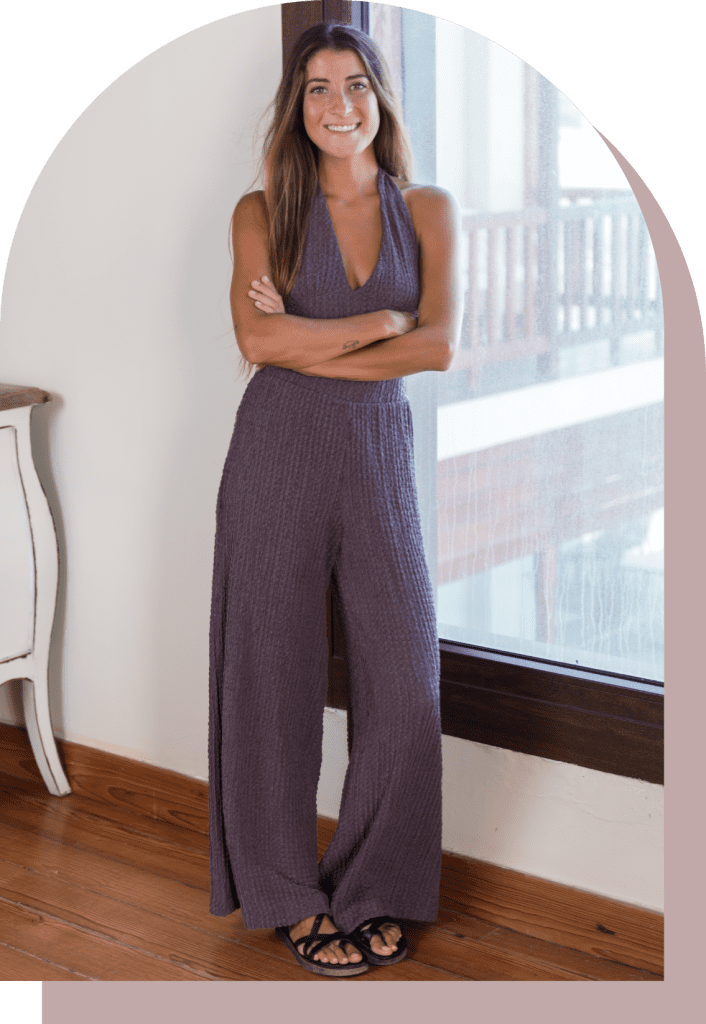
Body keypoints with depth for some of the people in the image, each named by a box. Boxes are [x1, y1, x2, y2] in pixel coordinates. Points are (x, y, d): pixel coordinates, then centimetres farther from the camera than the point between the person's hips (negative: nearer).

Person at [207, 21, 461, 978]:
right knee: (274, 672, 4)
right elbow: (257, 337, -11)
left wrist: (307, 344, -9)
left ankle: (369, 889, 20)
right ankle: (289, 893, 21)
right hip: (278, 452, -1)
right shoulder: (262, 212, 4)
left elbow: (440, 345, -7)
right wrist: (382, 322, -9)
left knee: (405, 677, 0)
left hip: (379, 452, 1)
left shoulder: (429, 210, 7)